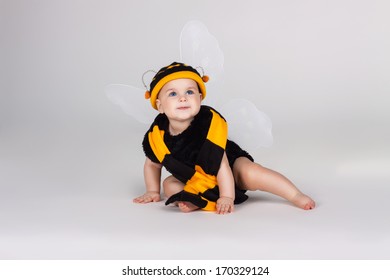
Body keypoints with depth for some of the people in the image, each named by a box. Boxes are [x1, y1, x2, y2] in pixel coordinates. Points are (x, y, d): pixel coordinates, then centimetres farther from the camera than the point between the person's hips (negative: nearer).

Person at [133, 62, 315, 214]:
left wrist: (227, 197, -25)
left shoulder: (208, 124, -31)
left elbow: (221, 166, -27)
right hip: (195, 180, 5)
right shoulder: (158, 136, -18)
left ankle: (296, 196, -19)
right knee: (169, 185, -10)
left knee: (251, 173, -29)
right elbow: (152, 165, 5)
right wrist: (153, 192, 5)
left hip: (231, 166, -5)